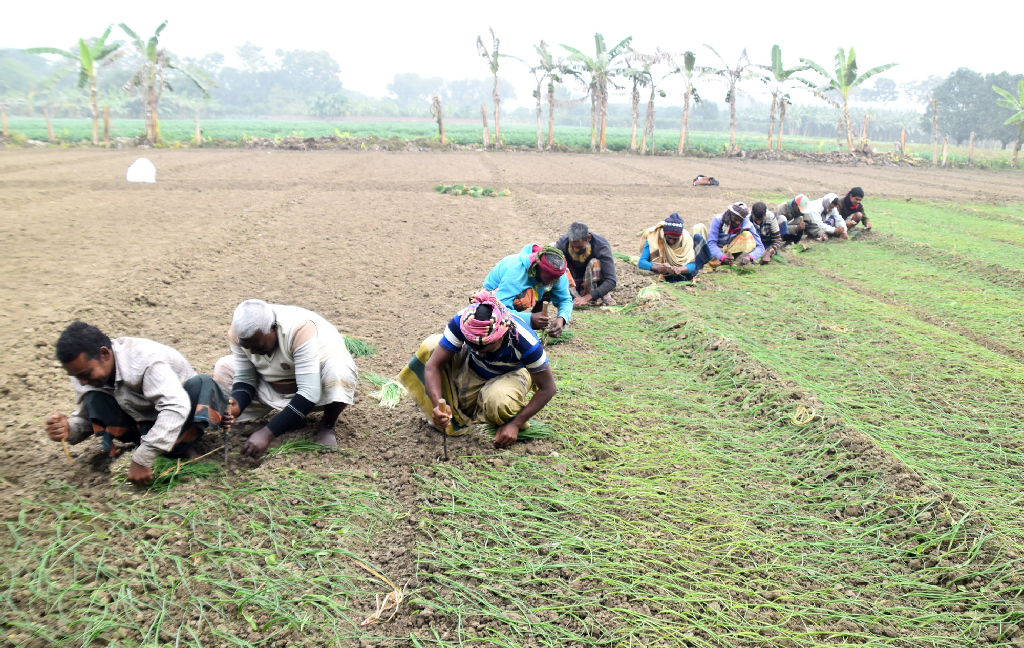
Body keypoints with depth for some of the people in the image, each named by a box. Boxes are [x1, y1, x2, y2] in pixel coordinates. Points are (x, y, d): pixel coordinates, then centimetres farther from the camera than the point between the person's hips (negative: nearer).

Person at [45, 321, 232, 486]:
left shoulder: (144, 359, -32)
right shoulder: (86, 368, -10)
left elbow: (176, 406, -44)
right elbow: (84, 418, 1)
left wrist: (142, 459, -45)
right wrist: (68, 429, -25)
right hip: (144, 424, 5)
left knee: (201, 383, -35)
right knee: (94, 400, -20)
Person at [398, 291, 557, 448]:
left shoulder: (525, 341, -37)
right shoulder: (461, 321, -33)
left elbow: (547, 388, -26)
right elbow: (433, 365, -29)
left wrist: (515, 424, -29)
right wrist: (437, 404, -46)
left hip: (511, 374, -3)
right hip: (474, 370, 4)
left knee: (499, 400, -40)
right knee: (431, 346, -23)